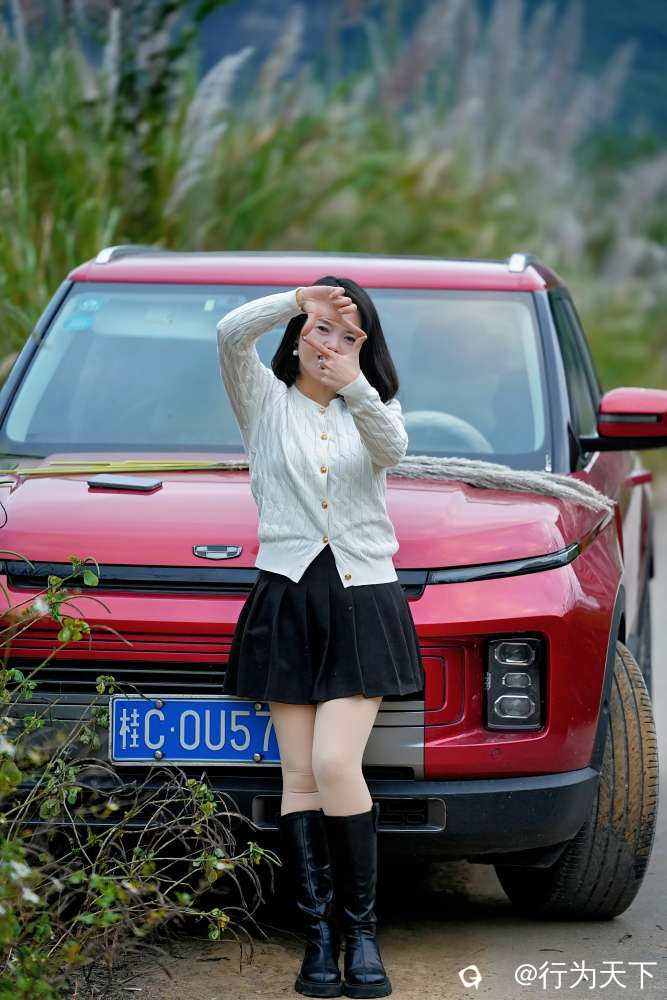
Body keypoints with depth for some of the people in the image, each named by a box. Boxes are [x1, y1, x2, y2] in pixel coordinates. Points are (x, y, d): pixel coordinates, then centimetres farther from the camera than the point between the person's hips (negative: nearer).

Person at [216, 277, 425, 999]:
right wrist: (301, 299, -21)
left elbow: (392, 448, -12)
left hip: (362, 601, 0)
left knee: (334, 764, -15)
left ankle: (361, 931, -6)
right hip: (287, 600, 1)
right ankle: (319, 938, 1)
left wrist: (353, 386, -30)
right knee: (300, 775, -2)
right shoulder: (266, 401, 10)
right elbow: (230, 334, -11)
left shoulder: (371, 408, 13)